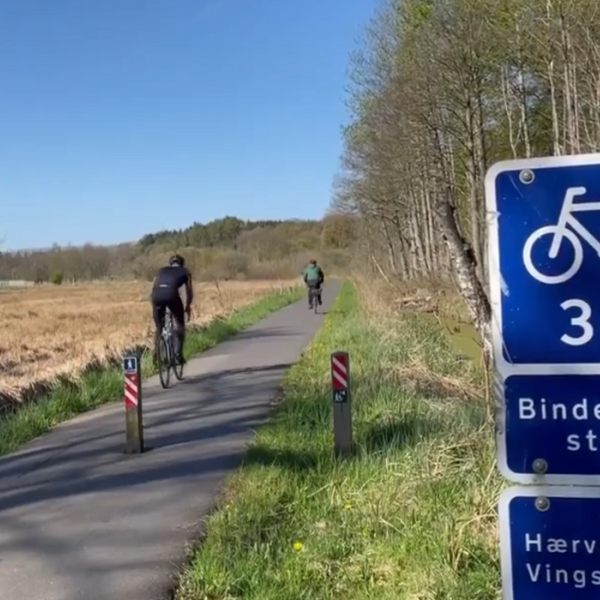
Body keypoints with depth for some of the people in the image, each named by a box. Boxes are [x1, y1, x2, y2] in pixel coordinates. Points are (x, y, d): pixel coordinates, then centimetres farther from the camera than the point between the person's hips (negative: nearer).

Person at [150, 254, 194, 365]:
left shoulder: (162, 270, 34)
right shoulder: (185, 271, 28)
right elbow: (189, 292, 22)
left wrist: (154, 304, 36)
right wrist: (187, 308, 35)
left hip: (157, 295, 3)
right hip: (171, 294, -3)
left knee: (159, 328, 21)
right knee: (180, 325, 18)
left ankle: (156, 355, 17)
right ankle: (179, 354, 12)